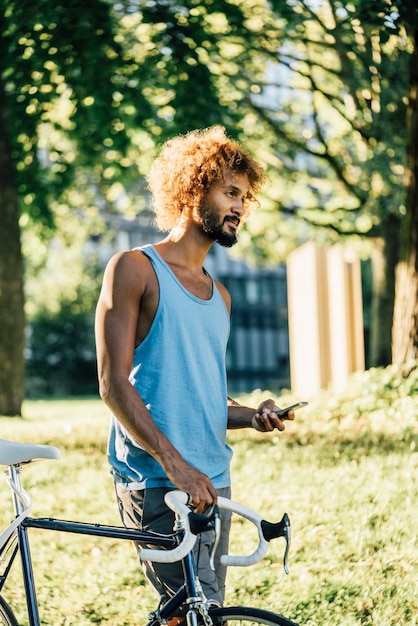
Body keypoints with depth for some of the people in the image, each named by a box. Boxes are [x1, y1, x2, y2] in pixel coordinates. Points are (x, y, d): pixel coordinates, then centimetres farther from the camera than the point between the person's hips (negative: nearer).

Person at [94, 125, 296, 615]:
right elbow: (114, 385, -10)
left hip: (212, 482, 7)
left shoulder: (218, 295, 20)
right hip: (155, 483, -7)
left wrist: (251, 416, 5)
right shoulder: (134, 269, -1)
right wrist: (174, 462, -20)